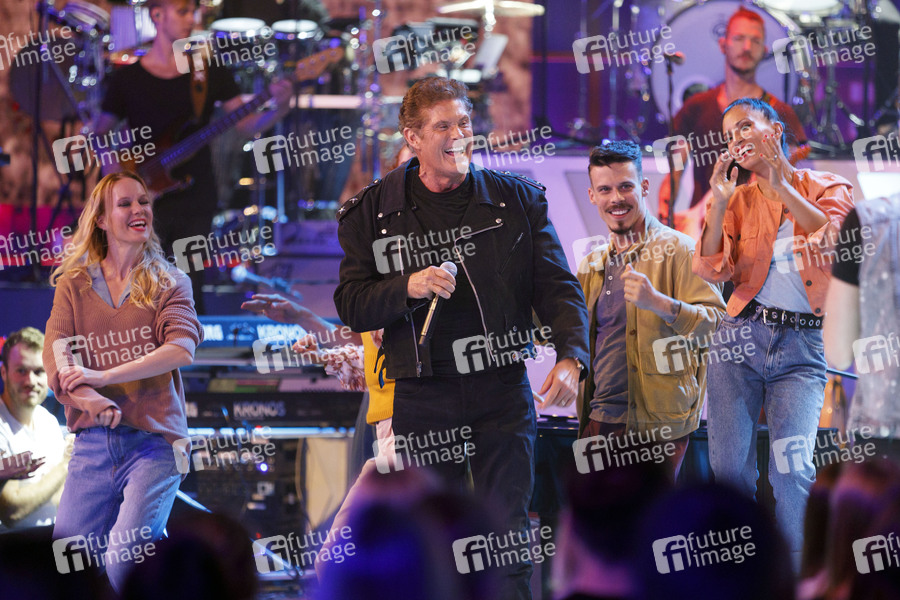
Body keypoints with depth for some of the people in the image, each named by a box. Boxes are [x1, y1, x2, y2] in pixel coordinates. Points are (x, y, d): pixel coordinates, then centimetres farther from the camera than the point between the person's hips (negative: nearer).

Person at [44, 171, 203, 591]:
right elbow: (56, 361, -2)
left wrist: (103, 375, -19)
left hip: (153, 440, -3)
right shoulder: (73, 286, 12)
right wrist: (89, 400, -24)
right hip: (93, 443, 3)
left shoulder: (168, 284, 7)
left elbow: (182, 349, -11)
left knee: (123, 564, -20)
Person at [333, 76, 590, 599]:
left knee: (509, 533, -2)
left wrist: (571, 356, -15)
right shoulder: (372, 214, 4)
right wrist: (407, 288, -17)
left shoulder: (517, 199, 4)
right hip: (423, 395, 0)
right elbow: (352, 307, 2)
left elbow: (558, 287, 2)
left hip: (503, 391, 0)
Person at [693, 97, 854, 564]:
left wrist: (780, 185, -11)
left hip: (802, 343, -3)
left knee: (792, 468, -15)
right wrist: (719, 201, -6)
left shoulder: (827, 187, 9)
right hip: (741, 335, 3)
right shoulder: (737, 200, 14)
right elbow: (711, 270, 2)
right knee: (728, 466, -4)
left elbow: (837, 238, -12)